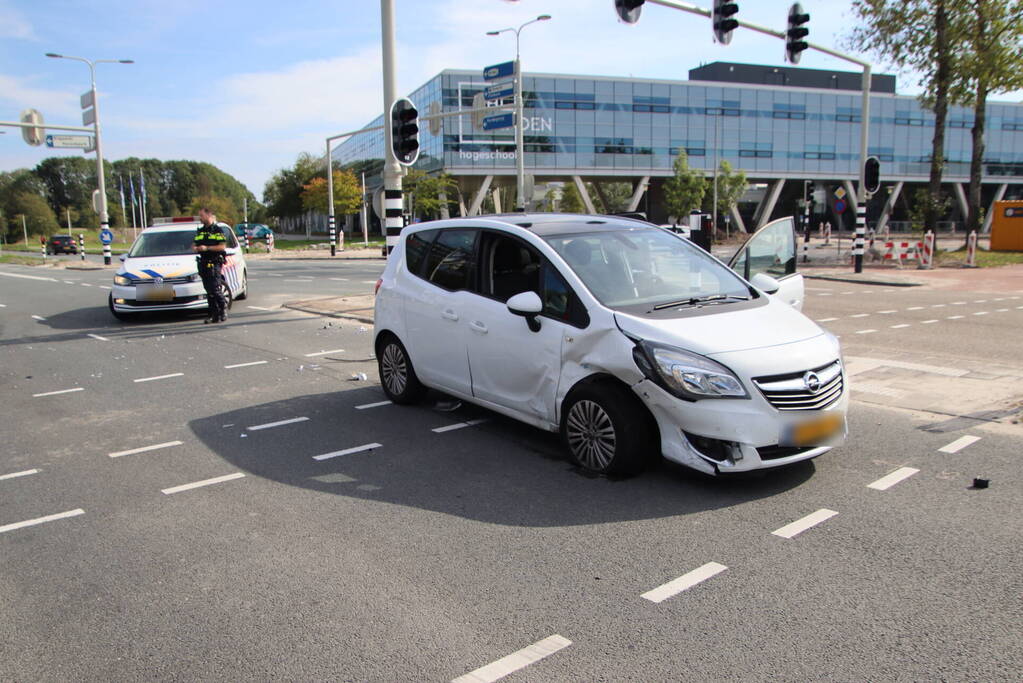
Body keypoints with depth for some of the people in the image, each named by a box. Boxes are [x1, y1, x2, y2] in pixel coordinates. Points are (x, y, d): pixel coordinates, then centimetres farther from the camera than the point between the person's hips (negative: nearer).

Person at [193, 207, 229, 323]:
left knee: (215, 290, -12)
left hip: (215, 263, -6)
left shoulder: (218, 230, -3)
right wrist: (195, 248, -1)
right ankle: (213, 313, 9)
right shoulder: (200, 231, 17)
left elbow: (222, 246, -10)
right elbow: (194, 244, 23)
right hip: (203, 263, 6)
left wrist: (207, 248, -18)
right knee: (208, 291, 5)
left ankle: (223, 309, 4)